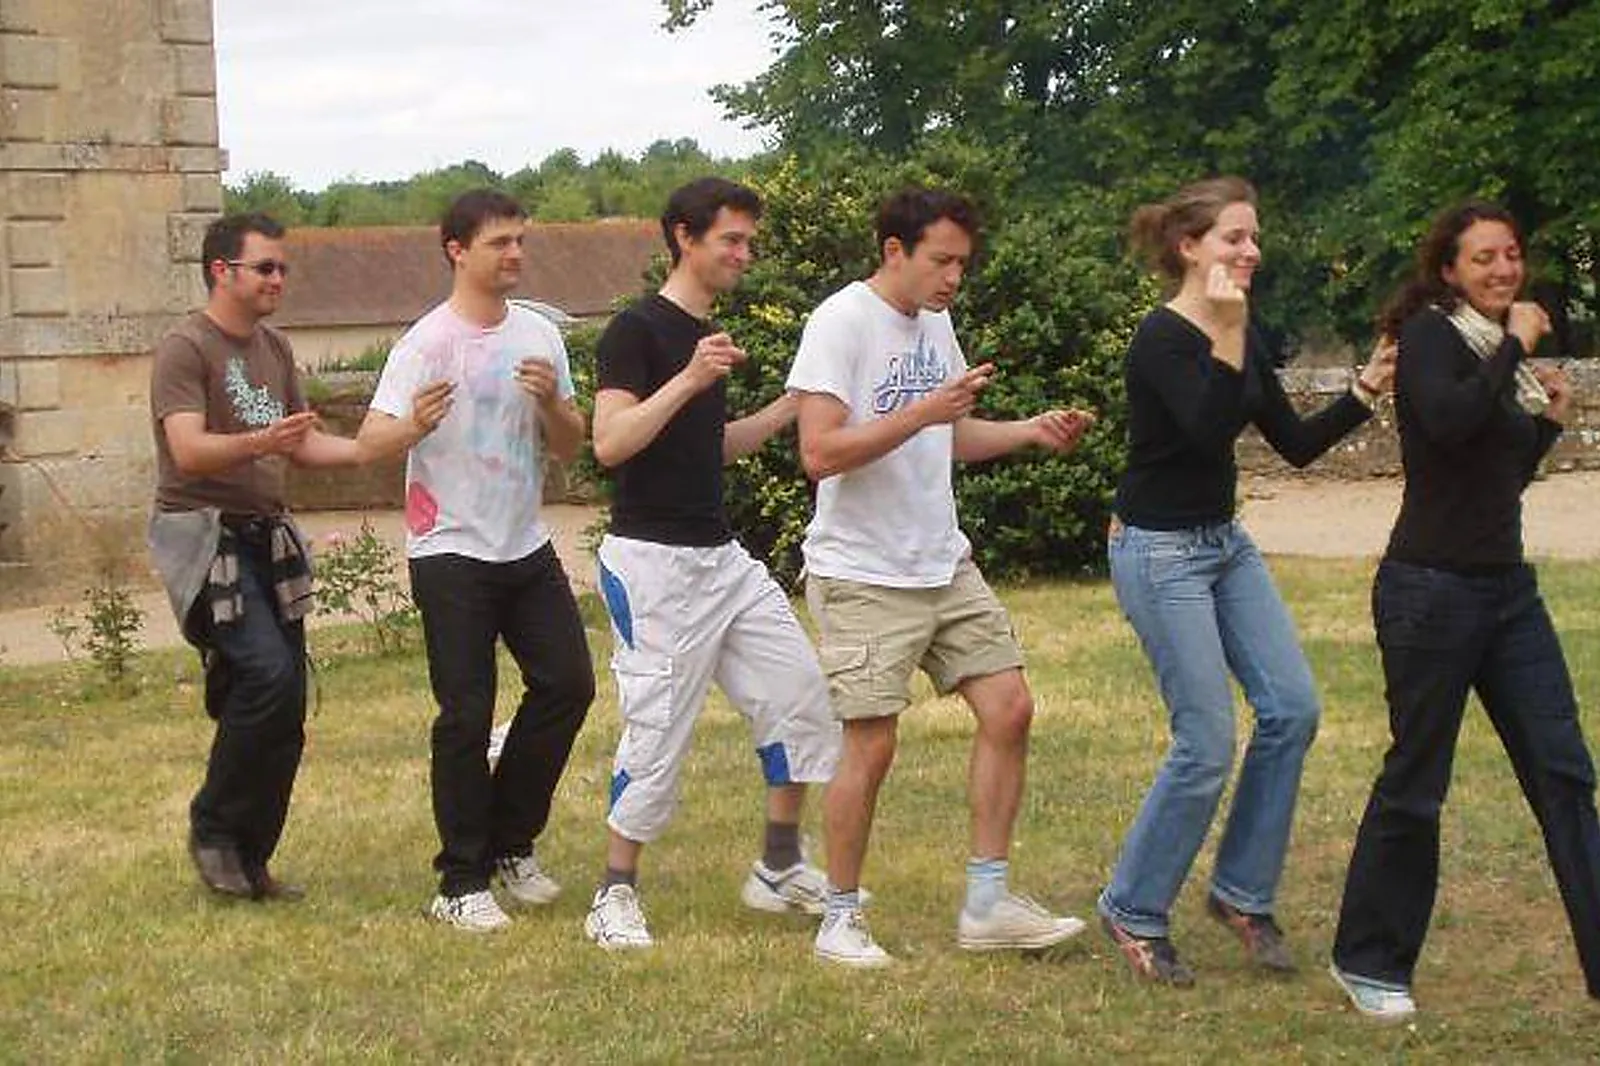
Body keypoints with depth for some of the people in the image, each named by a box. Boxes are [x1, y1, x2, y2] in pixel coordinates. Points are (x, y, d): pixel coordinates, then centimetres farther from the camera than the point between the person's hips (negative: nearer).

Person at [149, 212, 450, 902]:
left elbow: (303, 445, 16)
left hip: (267, 536, 8)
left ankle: (248, 861, 13)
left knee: (283, 709, 3)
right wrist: (259, 443, -38)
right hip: (204, 534, -8)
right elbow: (188, 451, -21)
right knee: (269, 671, -23)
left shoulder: (274, 348, 15)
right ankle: (213, 828, -6)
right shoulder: (186, 348, -9)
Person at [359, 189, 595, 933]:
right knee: (466, 715, -4)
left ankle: (509, 843, 22)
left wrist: (553, 402, -10)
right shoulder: (428, 344, -10)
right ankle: (462, 882, 7)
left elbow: (569, 449, 12)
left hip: (526, 547, 6)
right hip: (452, 555, -6)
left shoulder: (539, 335, 7)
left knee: (567, 683, 4)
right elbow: (371, 440, -20)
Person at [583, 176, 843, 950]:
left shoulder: (708, 337, 15)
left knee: (801, 696, 6)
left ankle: (778, 871, 17)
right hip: (653, 563, -9)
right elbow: (610, 443, -22)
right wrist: (689, 380, -27)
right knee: (657, 733, -5)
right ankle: (615, 896, 9)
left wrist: (789, 407, 15)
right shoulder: (637, 331, -11)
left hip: (722, 557, 9)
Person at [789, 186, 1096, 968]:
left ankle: (987, 905, 11)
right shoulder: (840, 323, -13)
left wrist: (1030, 431, 5)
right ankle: (841, 919, 11)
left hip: (944, 565, 8)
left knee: (1009, 707, 2)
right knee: (872, 743, -6)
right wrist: (924, 412, -26)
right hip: (863, 576, -8)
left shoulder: (936, 324, 12)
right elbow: (820, 452, -22)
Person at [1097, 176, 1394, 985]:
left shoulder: (1243, 338, 8)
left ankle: (1242, 893, 14)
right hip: (1159, 550, -8)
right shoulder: (1162, 338, -17)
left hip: (1225, 542, 8)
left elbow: (1296, 443, 9)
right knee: (1206, 746, -9)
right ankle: (1133, 912, 9)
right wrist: (1228, 335, -33)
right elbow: (1212, 430, -30)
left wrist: (1364, 393, -2)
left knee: (1292, 708, -1)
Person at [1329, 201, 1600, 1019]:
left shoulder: (1499, 353, 14)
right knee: (1415, 781, 1)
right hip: (1432, 589, -8)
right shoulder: (1430, 333, -8)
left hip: (1507, 589, 8)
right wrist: (1516, 348, -18)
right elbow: (1448, 421, -29)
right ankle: (1369, 962, 17)